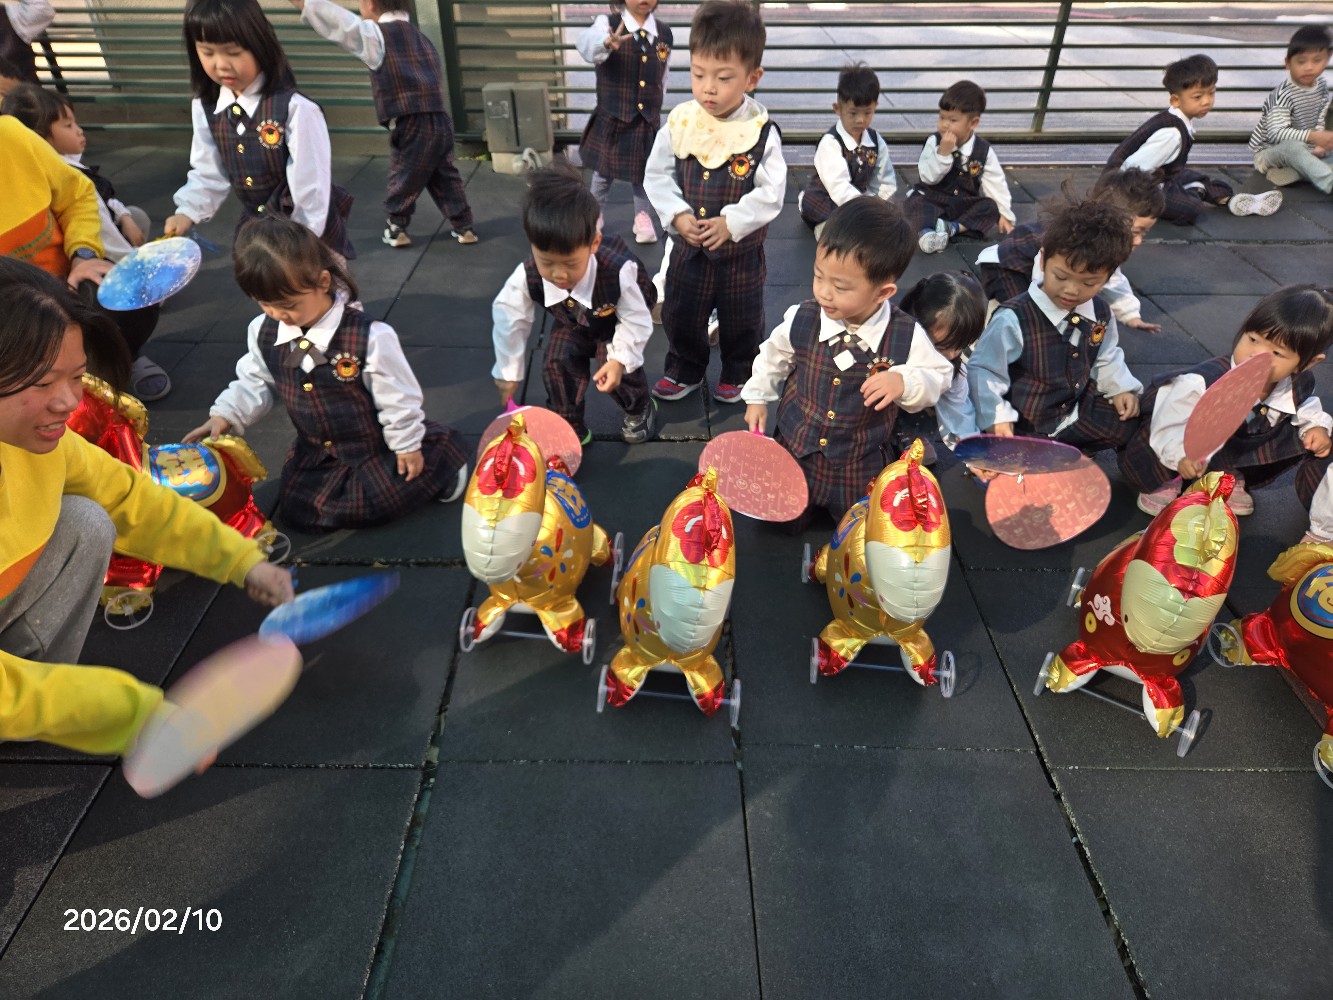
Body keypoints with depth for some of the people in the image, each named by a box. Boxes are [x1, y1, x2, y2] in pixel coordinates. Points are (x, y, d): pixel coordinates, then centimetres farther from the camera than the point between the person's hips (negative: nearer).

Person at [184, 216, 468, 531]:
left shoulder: (368, 336, -27)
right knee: (298, 510, -2)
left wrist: (407, 445, -9)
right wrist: (225, 415, -8)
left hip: (377, 446, -5)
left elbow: (396, 396, -18)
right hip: (315, 451, 6)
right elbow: (255, 382, 7)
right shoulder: (263, 332, -9)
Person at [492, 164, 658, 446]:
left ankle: (640, 408, 19)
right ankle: (570, 429, 7)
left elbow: (637, 319, -28)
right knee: (557, 364, -14)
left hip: (618, 320, -2)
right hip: (573, 322, 3)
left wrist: (619, 359, -38)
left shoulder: (618, 271, -46)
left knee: (614, 363, -16)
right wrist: (508, 371, -10)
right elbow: (509, 320, -19)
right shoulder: (526, 277, -37)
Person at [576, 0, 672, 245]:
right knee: (604, 172, 11)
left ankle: (643, 218, 30)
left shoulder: (664, 34, 2)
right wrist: (607, 42, -54)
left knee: (644, 171, 13)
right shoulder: (606, 23, -11)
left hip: (648, 120, 3)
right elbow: (587, 41, -33)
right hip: (612, 118, -2)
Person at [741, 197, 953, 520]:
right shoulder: (801, 319, -16)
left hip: (861, 470, -1)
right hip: (793, 453, 1)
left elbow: (939, 376, -6)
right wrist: (757, 397, 8)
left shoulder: (906, 336, -20)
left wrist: (904, 382, -26)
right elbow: (774, 356, 5)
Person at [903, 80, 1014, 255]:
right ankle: (926, 232, -54)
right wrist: (943, 153, -29)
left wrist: (1004, 215, -6)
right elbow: (928, 178, -17)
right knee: (914, 203, -29)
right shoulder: (933, 141, -9)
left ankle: (953, 228, -35)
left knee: (990, 206, -21)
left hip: (965, 204, 2)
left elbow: (996, 184, -2)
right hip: (933, 200, -2)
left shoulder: (984, 150, -6)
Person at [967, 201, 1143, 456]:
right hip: (1023, 427, -6)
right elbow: (983, 370, -19)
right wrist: (997, 417, -26)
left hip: (1077, 413, 6)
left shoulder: (1100, 312, -2)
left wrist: (1120, 388, 4)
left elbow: (1106, 358, 18)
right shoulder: (1013, 319, -25)